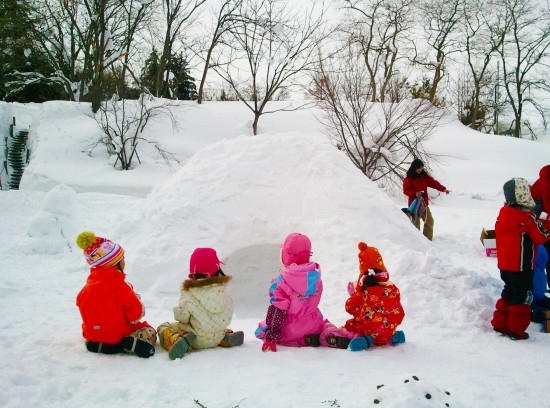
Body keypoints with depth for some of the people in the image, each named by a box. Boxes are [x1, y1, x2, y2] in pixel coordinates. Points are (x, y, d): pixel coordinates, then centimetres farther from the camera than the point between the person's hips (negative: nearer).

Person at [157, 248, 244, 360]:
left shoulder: (189, 291, -16)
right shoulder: (224, 286, -6)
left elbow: (181, 316, -14)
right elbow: (228, 312, 4)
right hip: (217, 338, 4)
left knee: (163, 327, 12)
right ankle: (226, 337, 6)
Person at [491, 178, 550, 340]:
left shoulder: (503, 214, 2)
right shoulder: (527, 217, -20)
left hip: (504, 265, 7)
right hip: (521, 266, -7)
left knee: (508, 293, 20)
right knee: (523, 297, 4)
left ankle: (499, 324, 25)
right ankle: (516, 330, 9)